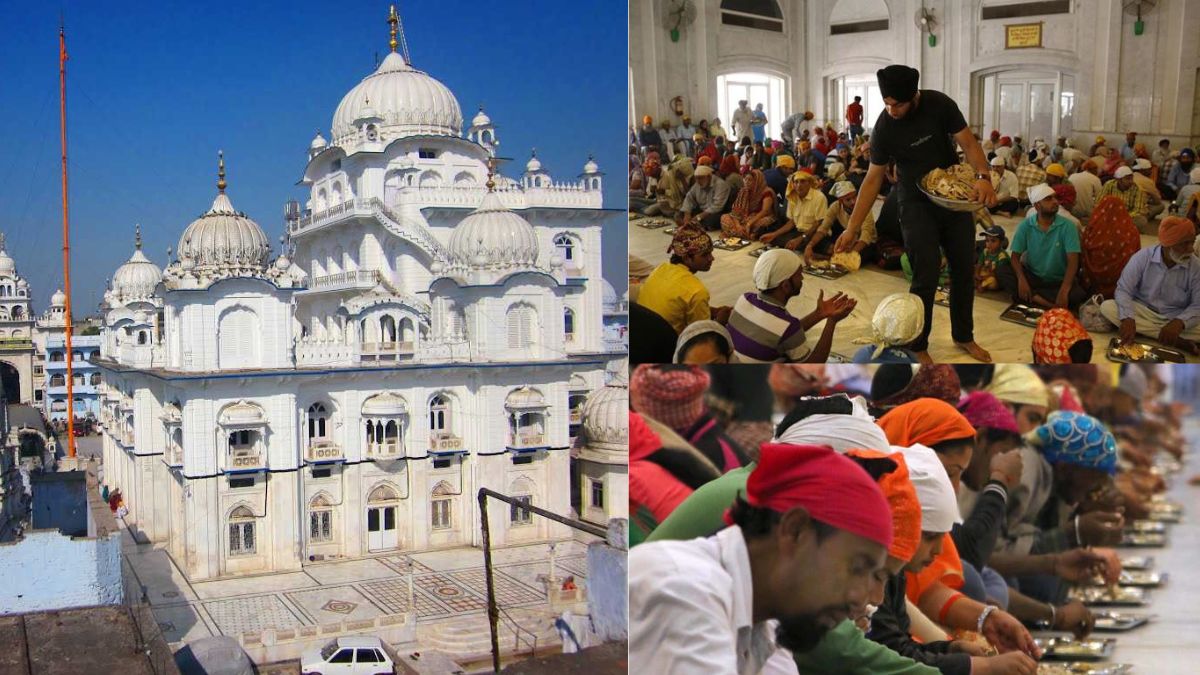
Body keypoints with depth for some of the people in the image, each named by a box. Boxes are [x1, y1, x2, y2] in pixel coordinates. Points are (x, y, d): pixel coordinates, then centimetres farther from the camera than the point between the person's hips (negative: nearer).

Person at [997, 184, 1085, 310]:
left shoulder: (1067, 226, -12)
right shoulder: (1026, 225, -6)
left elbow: (1073, 261, -18)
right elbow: (1015, 256, -6)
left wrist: (1064, 291, -33)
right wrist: (1021, 279, -28)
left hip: (1059, 280, -2)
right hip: (1033, 276, 2)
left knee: (1078, 293, -32)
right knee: (1002, 272, -25)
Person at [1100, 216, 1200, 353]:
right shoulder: (1143, 257, -11)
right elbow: (1123, 289, -15)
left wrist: (1179, 322, -34)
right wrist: (1128, 319, -35)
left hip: (1176, 318, -1)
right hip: (1142, 312, 2)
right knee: (1107, 307, -28)